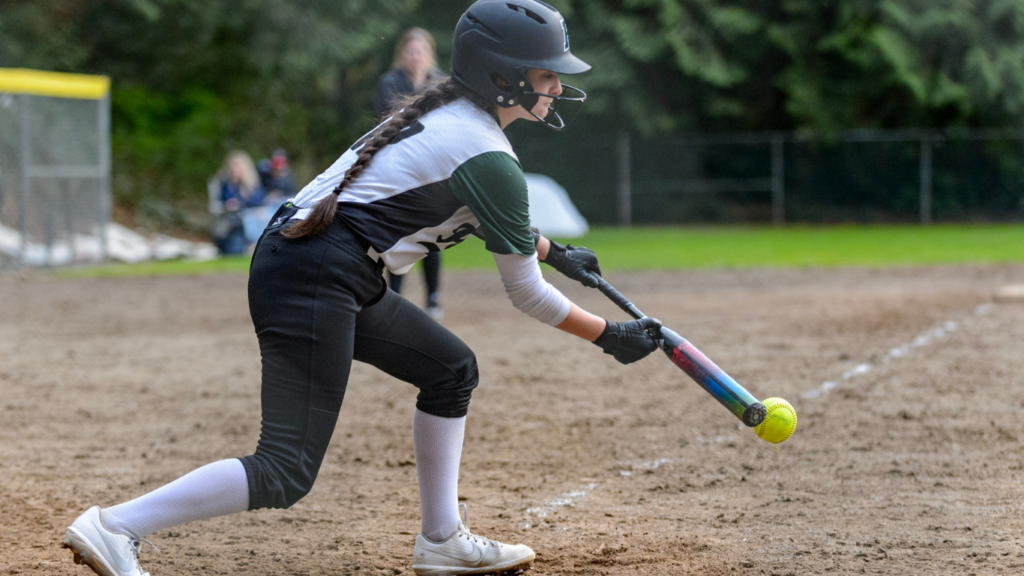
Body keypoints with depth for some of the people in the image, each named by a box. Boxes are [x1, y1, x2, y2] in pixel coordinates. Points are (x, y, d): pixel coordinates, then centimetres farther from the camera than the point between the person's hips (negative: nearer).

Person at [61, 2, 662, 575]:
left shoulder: (447, 109, 15)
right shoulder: (487, 157, -11)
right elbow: (527, 294, -4)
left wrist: (555, 251, 38)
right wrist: (611, 336, 6)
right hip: (313, 284, -11)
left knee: (451, 369, 21)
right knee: (287, 475, -12)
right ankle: (116, 527, -16)